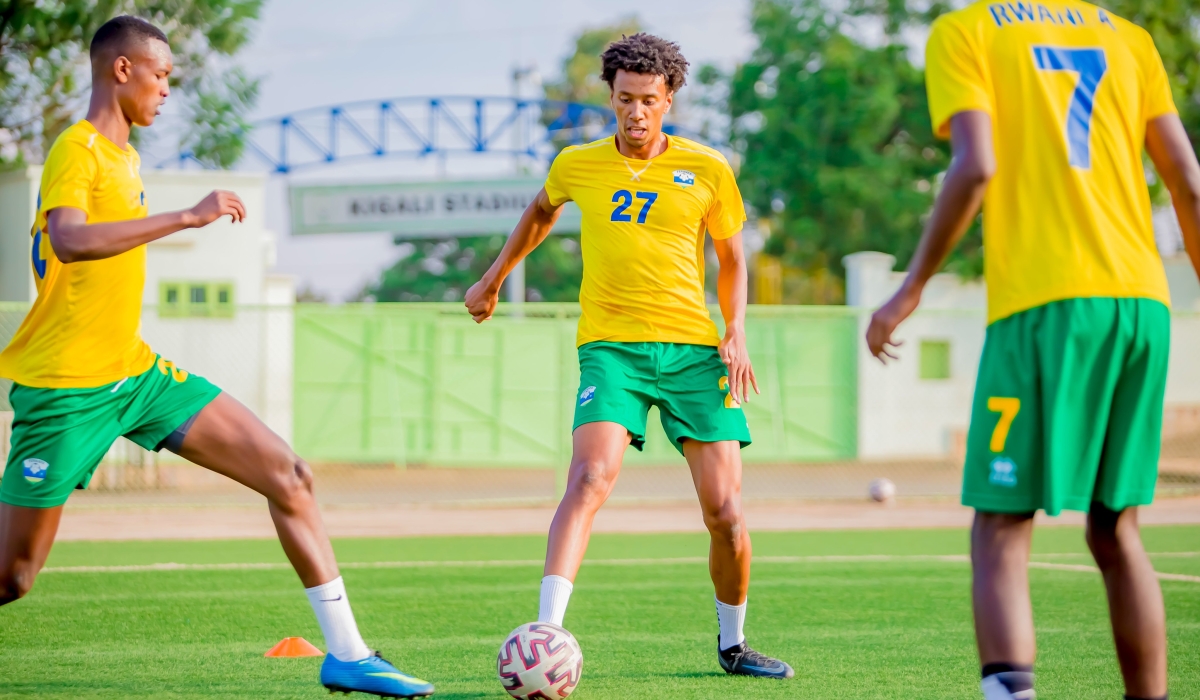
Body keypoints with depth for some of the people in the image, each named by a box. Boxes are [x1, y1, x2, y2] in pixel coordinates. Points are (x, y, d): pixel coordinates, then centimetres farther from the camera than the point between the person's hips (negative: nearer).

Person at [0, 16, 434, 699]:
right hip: (67, 388, -8)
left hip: (138, 372, 8)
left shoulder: (124, 155, 14)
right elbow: (70, 240, -34)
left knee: (290, 475, -3)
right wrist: (189, 217, -34)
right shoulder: (77, 151, -14)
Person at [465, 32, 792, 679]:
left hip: (693, 347, 1)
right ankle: (544, 634, -30)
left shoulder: (707, 169, 4)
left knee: (725, 511, -4)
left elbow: (732, 260, 15)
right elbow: (541, 212, 30)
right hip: (611, 346, -1)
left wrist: (735, 333, 1)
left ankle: (732, 644, 20)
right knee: (590, 479, -25)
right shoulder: (577, 164, 7)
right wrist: (493, 280, 36)